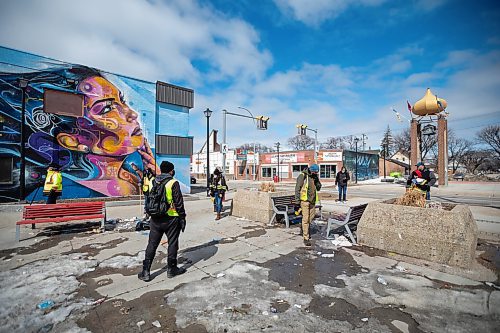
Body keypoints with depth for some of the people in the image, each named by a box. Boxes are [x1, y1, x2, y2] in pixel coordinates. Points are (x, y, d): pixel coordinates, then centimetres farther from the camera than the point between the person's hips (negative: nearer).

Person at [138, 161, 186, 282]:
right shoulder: (173, 183, -12)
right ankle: (171, 269, 21)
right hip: (171, 218, -5)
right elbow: (179, 203, -13)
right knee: (172, 243, 9)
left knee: (152, 244, 14)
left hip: (156, 218, 5)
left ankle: (146, 271, 18)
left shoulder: (153, 181, 6)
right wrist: (182, 218, -5)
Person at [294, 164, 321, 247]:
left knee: (311, 216, 18)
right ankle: (306, 238, 0)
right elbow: (297, 188, -11)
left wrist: (317, 181, -10)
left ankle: (304, 230, 41)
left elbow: (318, 188, 9)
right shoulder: (303, 176, -11)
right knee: (306, 218, -6)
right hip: (305, 200, -7)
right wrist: (297, 200, -14)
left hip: (312, 200, 7)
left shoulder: (315, 176, 8)